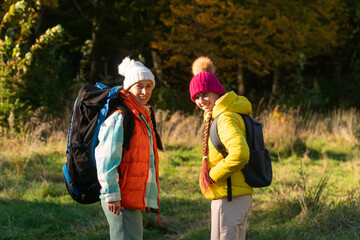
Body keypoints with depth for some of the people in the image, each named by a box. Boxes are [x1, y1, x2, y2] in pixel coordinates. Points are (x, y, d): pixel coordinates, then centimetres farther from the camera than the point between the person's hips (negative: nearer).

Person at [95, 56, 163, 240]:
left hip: (136, 196, 10)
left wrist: (149, 197, 25)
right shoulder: (119, 118, -14)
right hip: (120, 199, -10)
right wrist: (112, 194, -22)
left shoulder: (144, 117, 16)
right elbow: (105, 158, -20)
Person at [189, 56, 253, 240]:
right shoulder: (215, 116, 15)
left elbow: (240, 154, -31)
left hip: (229, 198, -10)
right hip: (239, 197, 10)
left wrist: (214, 175, -19)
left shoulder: (225, 118, -17)